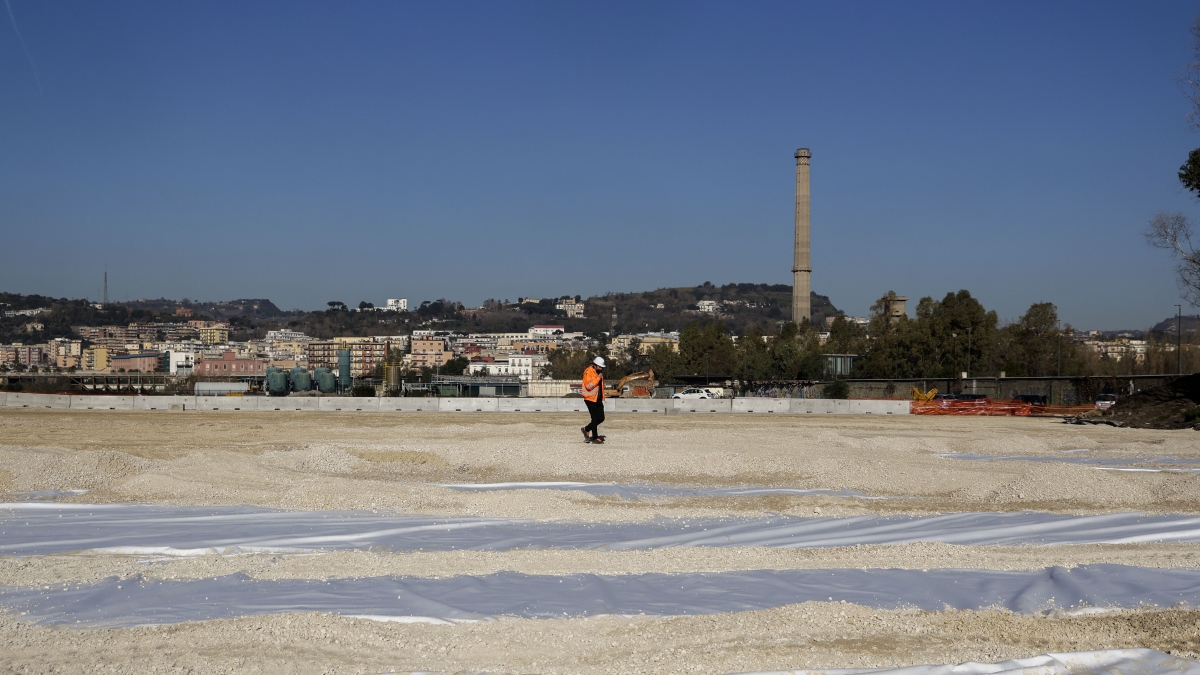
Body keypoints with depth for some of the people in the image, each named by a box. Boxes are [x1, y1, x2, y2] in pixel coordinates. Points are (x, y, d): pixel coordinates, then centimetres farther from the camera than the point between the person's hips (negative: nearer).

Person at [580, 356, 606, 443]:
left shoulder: (599, 372, 12)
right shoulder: (588, 372, -14)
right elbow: (588, 386, -23)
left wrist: (602, 397, 19)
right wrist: (598, 378, -22)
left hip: (598, 399, 8)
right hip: (590, 399, -8)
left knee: (601, 418, 6)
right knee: (595, 418, -6)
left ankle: (586, 429, 23)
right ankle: (595, 438, 4)